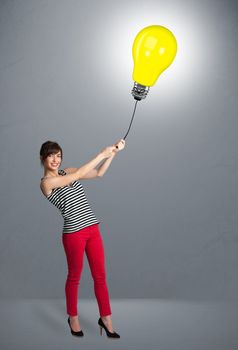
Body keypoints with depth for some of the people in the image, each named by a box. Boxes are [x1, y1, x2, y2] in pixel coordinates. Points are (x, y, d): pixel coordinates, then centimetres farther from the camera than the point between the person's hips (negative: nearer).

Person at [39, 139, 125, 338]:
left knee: (100, 276, 8)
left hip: (93, 228, 6)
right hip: (74, 233, -6)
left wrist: (112, 153, -5)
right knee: (74, 277, 11)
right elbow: (78, 175, -17)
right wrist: (102, 154, -16)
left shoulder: (66, 172, 12)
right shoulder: (46, 183, -9)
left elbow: (98, 174, 7)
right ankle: (73, 318, 29)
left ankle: (106, 319, 19)